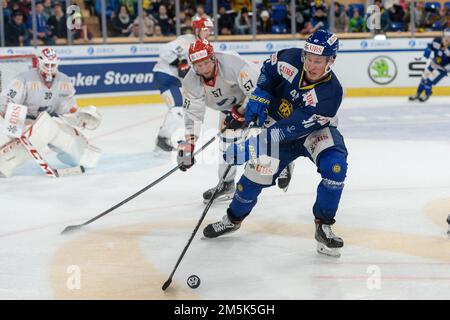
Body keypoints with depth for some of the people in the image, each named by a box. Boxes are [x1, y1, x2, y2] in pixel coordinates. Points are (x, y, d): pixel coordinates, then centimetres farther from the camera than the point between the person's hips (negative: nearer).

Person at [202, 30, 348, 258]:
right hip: (279, 124, 3)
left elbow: (295, 128, -39)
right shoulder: (292, 59, -22)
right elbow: (269, 68, 4)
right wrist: (260, 97, -10)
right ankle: (233, 218, 20)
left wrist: (254, 145, -43)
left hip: (315, 130, -3)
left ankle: (323, 226, -12)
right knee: (258, 171, -7)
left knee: (335, 165, -29)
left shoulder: (330, 92, -34)